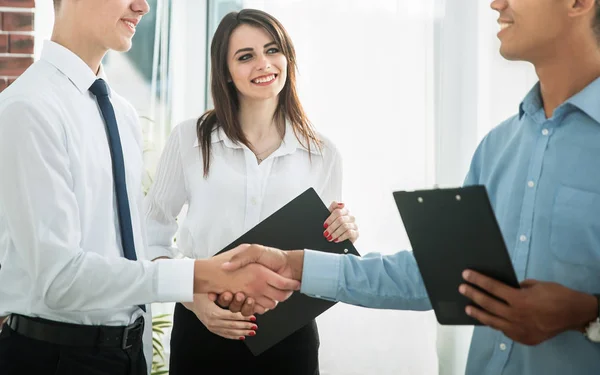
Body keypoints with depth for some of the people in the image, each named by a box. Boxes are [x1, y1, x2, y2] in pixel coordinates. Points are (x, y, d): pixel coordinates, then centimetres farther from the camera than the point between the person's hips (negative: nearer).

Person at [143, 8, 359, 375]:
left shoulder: (322, 154, 1)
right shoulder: (190, 139, -2)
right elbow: (151, 239, 2)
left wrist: (344, 238, -12)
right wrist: (194, 298, -13)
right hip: (202, 330, -1)